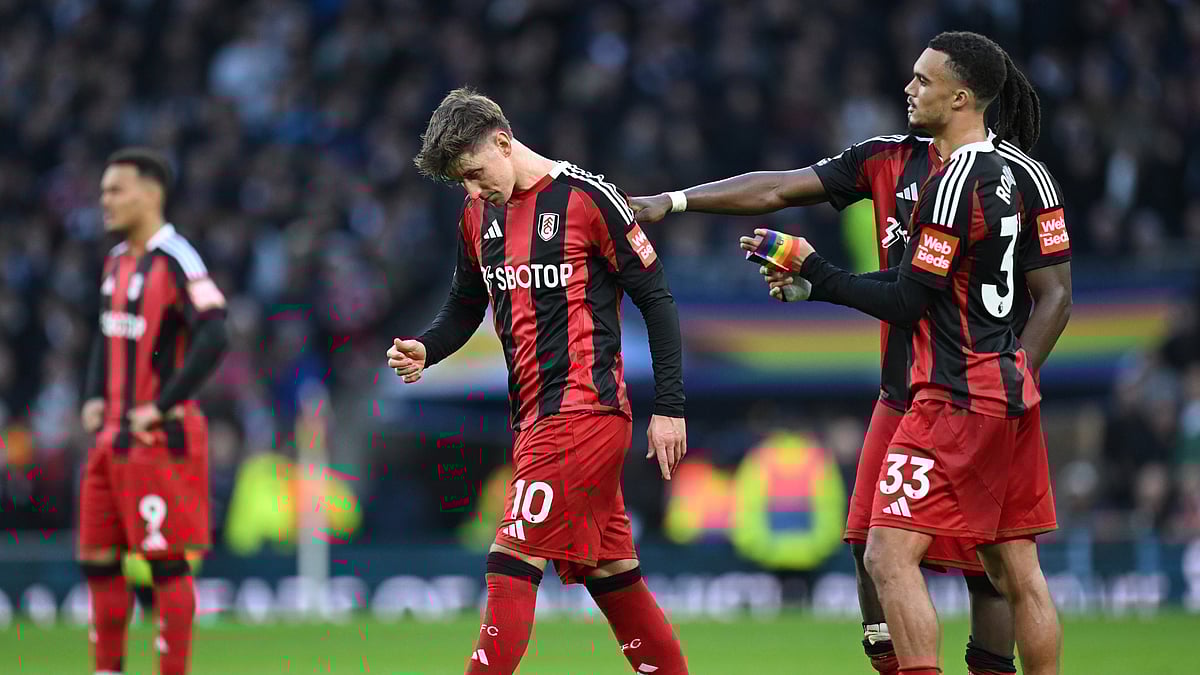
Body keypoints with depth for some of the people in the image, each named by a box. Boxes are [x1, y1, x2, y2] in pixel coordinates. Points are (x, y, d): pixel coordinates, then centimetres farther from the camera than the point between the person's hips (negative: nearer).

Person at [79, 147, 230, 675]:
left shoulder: (175, 261, -14)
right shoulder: (117, 260, 14)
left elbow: (213, 338, -23)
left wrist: (161, 407, -20)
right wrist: (94, 398, 13)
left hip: (160, 438, -9)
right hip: (113, 436, 9)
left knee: (166, 563, -5)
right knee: (97, 559, 11)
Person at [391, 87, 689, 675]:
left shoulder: (587, 199, -8)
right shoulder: (478, 218, 12)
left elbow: (656, 299, -5)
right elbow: (465, 308, 24)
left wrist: (669, 407, -7)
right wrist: (424, 350, 1)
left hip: (586, 406, -7)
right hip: (533, 420, 7)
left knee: (513, 561, -14)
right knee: (609, 571, 10)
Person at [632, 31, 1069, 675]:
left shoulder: (1020, 177, -7)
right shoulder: (891, 159, 9)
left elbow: (1054, 297, -7)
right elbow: (776, 190, 9)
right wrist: (672, 201, 3)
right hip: (902, 397, 6)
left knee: (983, 564, -3)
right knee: (873, 548, 2)